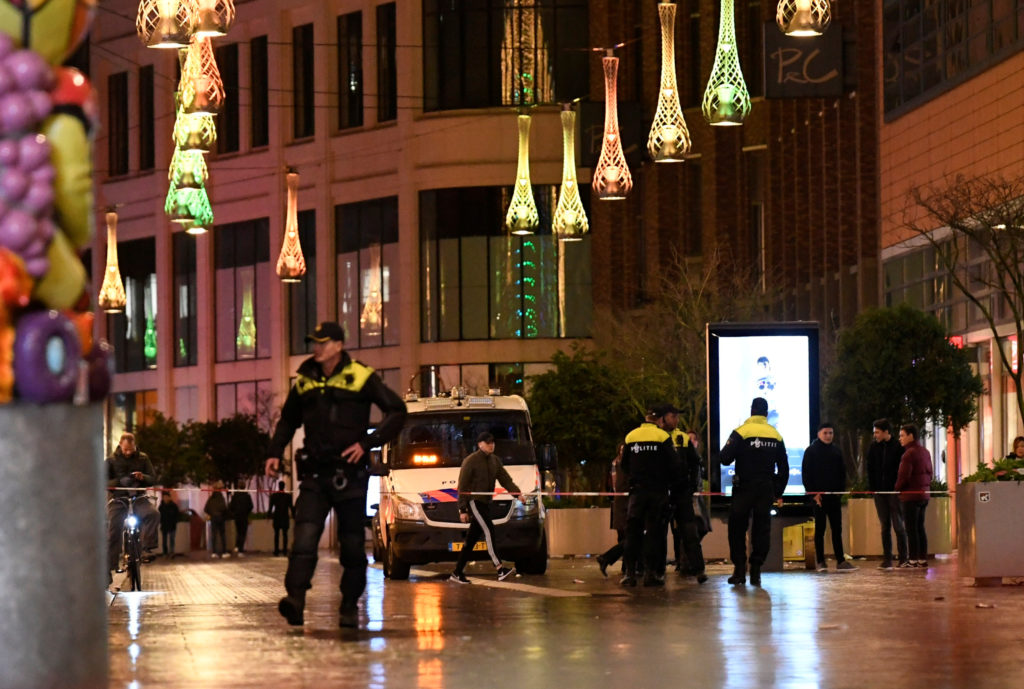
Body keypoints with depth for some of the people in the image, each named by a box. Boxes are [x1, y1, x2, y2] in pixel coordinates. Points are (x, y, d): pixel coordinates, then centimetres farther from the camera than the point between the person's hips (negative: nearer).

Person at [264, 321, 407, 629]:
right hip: (315, 475, 2)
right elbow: (288, 419, 27)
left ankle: (350, 607, 15)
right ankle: (295, 600, -26)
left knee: (352, 544, 4)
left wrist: (367, 443, -10)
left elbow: (397, 410, 0)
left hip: (350, 474, -2)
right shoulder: (304, 382, 11)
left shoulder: (361, 378, -1)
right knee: (304, 537, -15)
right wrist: (275, 452, 13)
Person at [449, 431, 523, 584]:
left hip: (485, 503, 8)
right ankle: (500, 569, -31)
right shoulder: (471, 461, -8)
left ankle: (457, 573, 18)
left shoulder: (495, 461, 13)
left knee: (472, 539, 11)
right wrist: (462, 510, -13)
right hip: (473, 501, -8)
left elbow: (505, 479, 6)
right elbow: (462, 486, -9)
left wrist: (517, 492, -12)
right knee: (488, 531, -21)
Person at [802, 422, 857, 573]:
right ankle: (821, 562, 2)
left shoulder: (836, 451, 13)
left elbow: (842, 473, 17)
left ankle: (840, 561, 2)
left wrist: (840, 490, 3)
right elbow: (806, 474, -4)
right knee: (819, 529, 0)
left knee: (837, 529, 2)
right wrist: (813, 493, -11)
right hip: (818, 496, -4)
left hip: (834, 496, 4)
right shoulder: (811, 451, 0)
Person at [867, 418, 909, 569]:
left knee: (898, 525, 0)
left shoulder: (898, 447, -6)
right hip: (880, 492, 4)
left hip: (894, 492, -4)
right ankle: (887, 560, 7)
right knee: (885, 526, 6)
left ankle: (903, 558, 8)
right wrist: (872, 488, 1)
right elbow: (870, 470, 11)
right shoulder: (874, 448, 7)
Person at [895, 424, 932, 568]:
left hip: (911, 495, -9)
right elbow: (929, 473, 17)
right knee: (920, 528, 12)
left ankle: (913, 560, -7)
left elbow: (903, 476, -17)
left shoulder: (909, 454, -14)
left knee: (911, 529, -6)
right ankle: (923, 559, 12)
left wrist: (897, 488, -1)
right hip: (924, 494, 9)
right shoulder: (925, 452, 14)